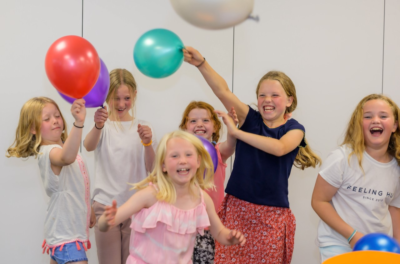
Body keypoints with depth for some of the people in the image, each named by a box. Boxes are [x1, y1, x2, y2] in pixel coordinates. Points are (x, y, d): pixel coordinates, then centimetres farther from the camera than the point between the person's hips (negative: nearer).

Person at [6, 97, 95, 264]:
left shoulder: (63, 147, 10)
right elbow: (66, 158, -47)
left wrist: (88, 211, 28)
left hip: (73, 228, 9)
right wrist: (78, 123, -59)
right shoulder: (50, 152, -21)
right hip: (64, 232, -9)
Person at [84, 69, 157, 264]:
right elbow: (88, 146, -23)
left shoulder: (142, 127, 5)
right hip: (106, 205, -1)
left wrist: (147, 143, -22)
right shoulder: (104, 124, 0)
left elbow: (152, 168, -3)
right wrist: (98, 126, -44)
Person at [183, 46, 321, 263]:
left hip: (271, 214, -1)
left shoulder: (294, 129, 0)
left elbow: (279, 148, -23)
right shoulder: (251, 118, 3)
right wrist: (201, 64, -28)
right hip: (237, 207, 1)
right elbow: (223, 91, -13)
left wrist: (236, 132, -23)